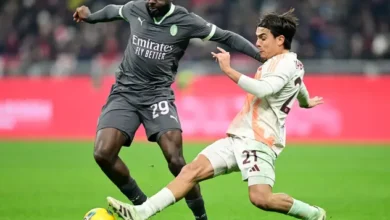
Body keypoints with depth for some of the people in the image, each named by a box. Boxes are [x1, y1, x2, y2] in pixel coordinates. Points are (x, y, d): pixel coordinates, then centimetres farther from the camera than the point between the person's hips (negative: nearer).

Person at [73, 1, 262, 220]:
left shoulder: (186, 21, -7)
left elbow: (227, 37, -1)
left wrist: (264, 56, -7)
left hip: (158, 95, -2)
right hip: (125, 92, 3)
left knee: (176, 160, -19)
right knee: (103, 153, -16)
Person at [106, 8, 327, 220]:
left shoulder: (287, 63, -8)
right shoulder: (280, 63, 23)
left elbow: (262, 89, -26)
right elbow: (300, 85, 46)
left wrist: (228, 70, -26)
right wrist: (306, 101, 69)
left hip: (260, 141, -10)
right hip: (239, 137, 10)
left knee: (261, 198, -24)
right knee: (193, 170, -5)